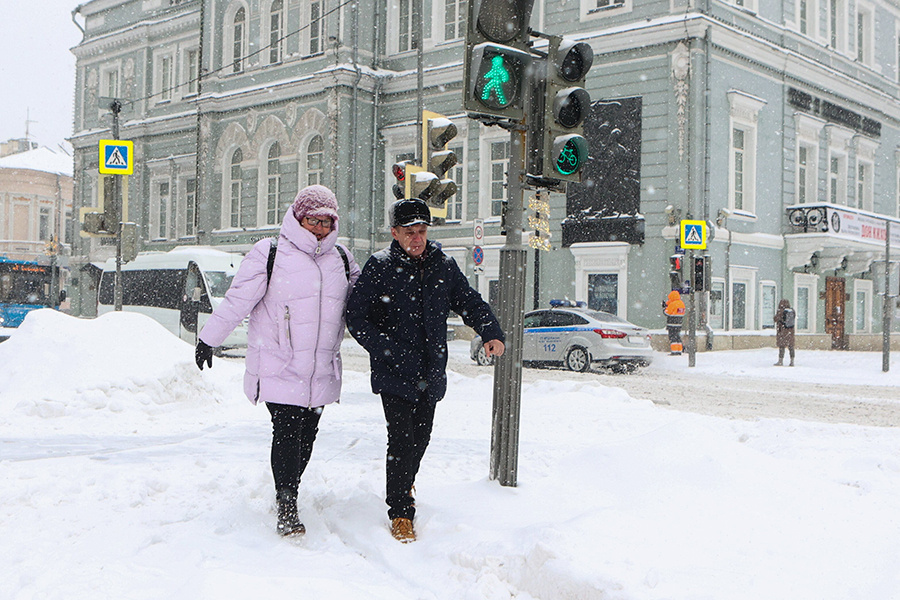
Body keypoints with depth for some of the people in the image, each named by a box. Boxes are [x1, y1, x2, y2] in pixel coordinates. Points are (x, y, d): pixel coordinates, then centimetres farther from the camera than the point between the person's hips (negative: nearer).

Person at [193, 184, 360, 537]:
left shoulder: (342, 260, 12)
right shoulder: (269, 255, -4)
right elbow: (237, 300, -2)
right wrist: (208, 339, 2)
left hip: (322, 369, 5)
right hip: (278, 366, -5)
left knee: (307, 434, 7)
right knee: (287, 432, -11)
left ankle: (288, 492, 25)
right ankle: (286, 506, -3)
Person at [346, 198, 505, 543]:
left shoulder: (443, 266, 6)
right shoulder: (379, 267, -6)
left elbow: (469, 301, 14)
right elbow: (356, 317, -7)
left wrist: (490, 333, -4)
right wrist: (385, 349, -17)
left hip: (431, 372, 4)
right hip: (394, 373, -4)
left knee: (421, 436, 15)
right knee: (402, 438, -11)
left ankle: (403, 485, 44)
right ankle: (400, 512, 3)